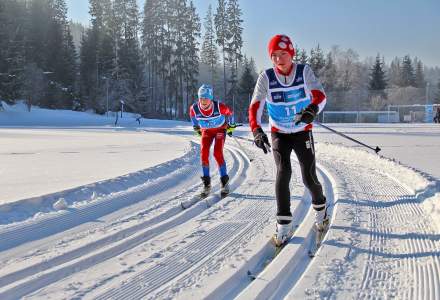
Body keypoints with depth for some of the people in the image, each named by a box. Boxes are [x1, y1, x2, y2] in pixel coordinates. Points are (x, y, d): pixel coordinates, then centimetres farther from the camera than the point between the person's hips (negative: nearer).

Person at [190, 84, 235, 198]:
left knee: (218, 153, -19)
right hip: (206, 131, 3)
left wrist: (230, 126, 4)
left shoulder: (219, 107, -32)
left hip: (220, 129, -2)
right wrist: (196, 127, 14)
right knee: (204, 153, -15)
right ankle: (206, 184, -6)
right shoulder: (194, 108, -25)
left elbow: (229, 112, -8)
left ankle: (225, 181, -4)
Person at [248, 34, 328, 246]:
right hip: (279, 133, 0)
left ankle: (320, 207, 31)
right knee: (283, 172, -16)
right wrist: (257, 130, -35)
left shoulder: (304, 71, -12)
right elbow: (255, 106, -18)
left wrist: (312, 110, -46)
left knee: (309, 177, -2)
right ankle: (284, 225, -8)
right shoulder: (266, 77, -12)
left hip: (303, 132, 0)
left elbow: (320, 95, -23)